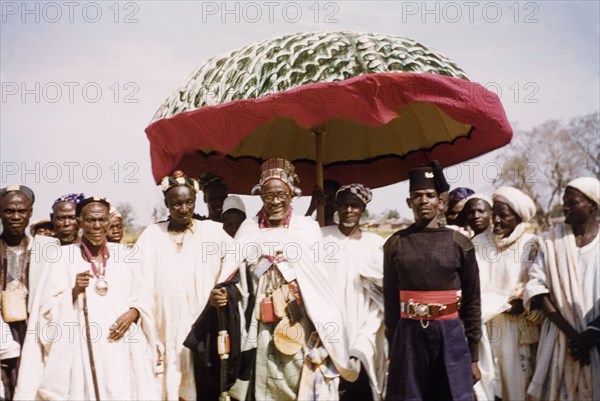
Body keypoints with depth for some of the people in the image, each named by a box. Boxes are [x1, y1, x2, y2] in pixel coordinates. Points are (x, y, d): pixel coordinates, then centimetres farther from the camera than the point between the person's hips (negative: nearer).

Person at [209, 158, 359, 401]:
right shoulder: (250, 230, 5)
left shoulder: (307, 228, 0)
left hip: (301, 326, -2)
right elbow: (234, 279, -1)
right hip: (263, 329, 2)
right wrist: (220, 294, -19)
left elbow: (318, 281, -2)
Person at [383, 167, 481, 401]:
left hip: (450, 336, 0)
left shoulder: (459, 243, 2)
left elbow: (471, 301, 4)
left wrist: (473, 356, 3)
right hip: (408, 337, 1)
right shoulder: (395, 244, 4)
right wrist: (392, 349, 8)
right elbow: (390, 301, 8)